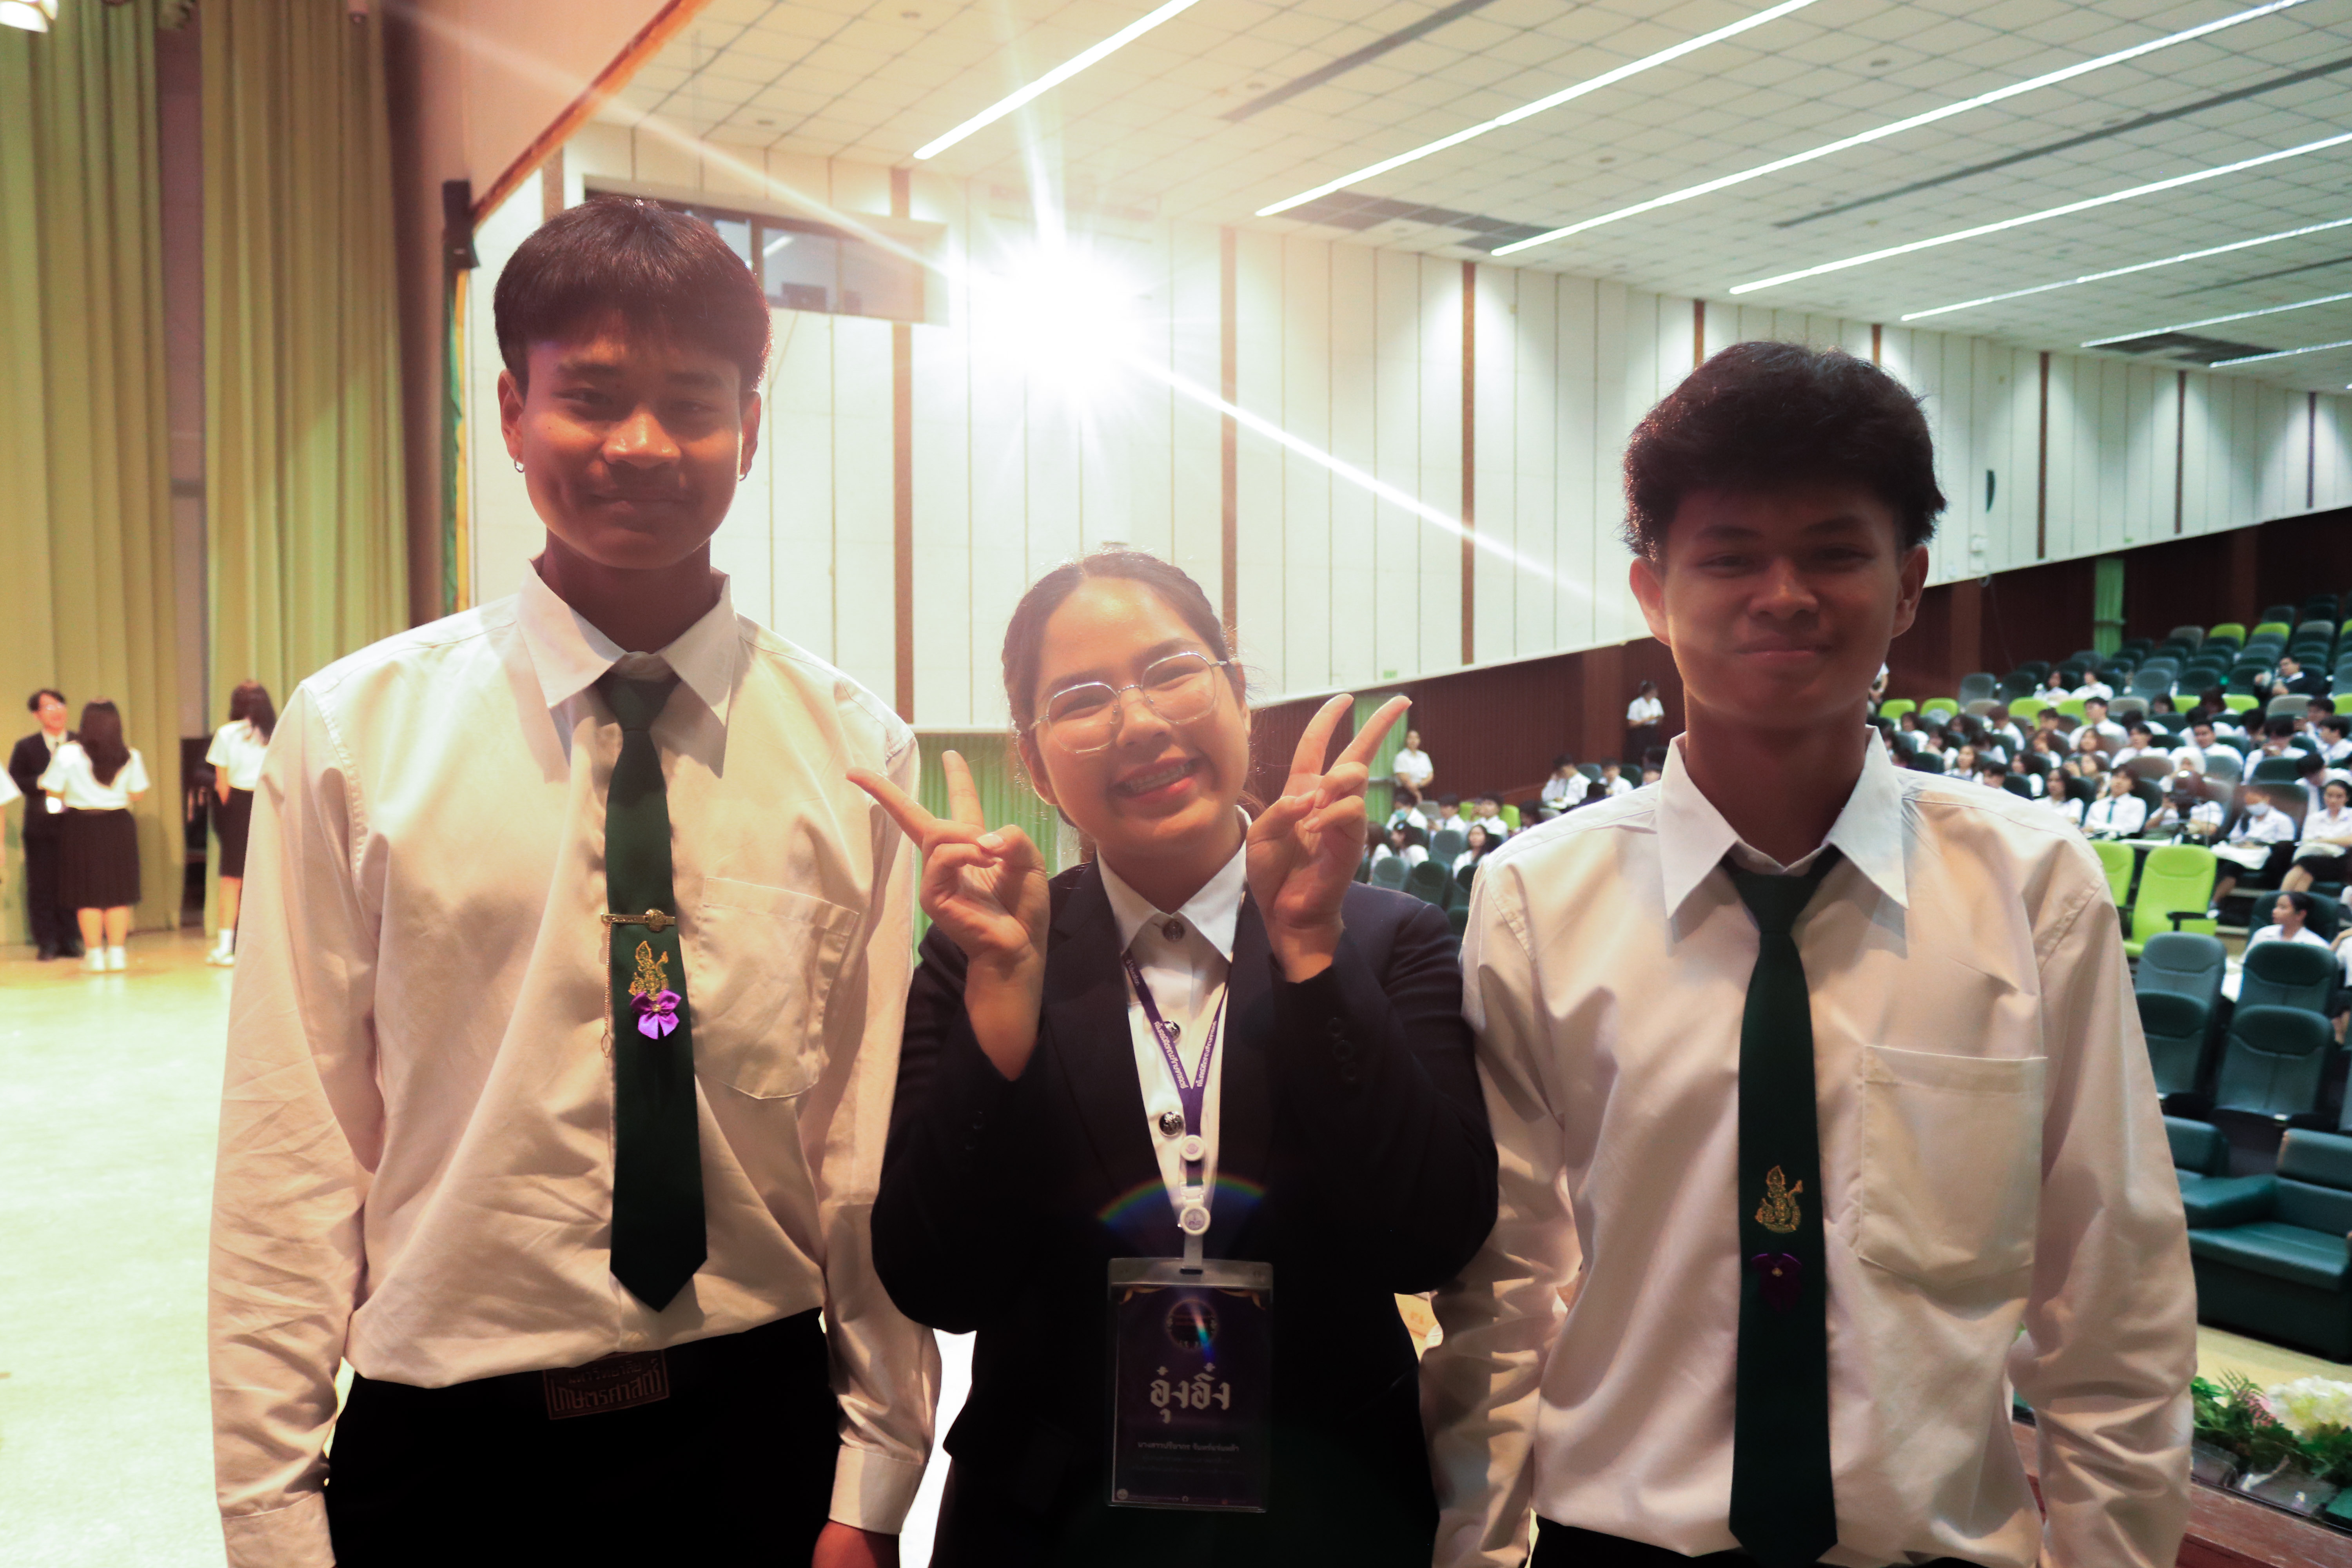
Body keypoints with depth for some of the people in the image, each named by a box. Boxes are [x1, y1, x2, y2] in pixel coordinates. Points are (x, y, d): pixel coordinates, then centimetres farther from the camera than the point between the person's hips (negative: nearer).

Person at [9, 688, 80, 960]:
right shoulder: (26, 747, 7)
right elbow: (14, 783, 1)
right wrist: (41, 784, -14)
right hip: (41, 826, -1)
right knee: (42, 885, 0)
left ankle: (70, 941, 11)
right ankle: (47, 944, 6)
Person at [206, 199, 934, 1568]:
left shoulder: (860, 752, -5)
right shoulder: (352, 734, -6)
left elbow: (881, 1146, -4)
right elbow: (292, 1152, -5)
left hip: (763, 1427, 1)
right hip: (443, 1452, 0)